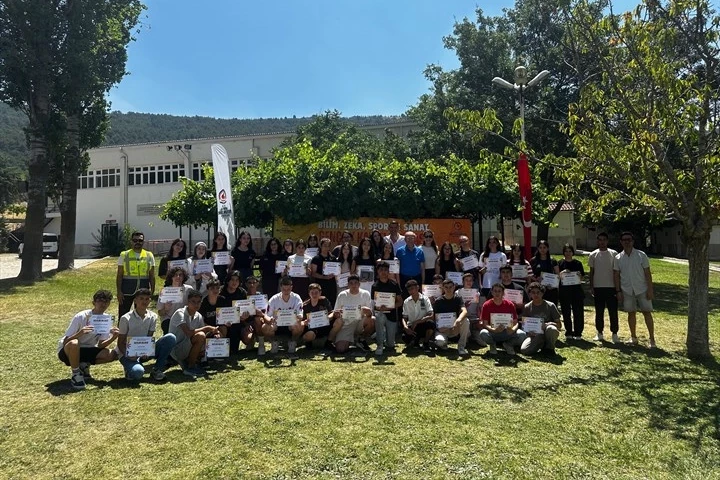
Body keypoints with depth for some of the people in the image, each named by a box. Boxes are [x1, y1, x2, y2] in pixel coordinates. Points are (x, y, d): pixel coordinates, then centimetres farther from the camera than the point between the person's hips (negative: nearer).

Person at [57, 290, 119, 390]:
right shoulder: (81, 317, -21)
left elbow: (100, 345, -7)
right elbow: (65, 342, -22)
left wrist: (113, 337, -26)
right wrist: (79, 333, -41)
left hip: (86, 351, 4)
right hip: (67, 351, -4)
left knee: (111, 354, -21)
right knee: (73, 343, -40)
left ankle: (84, 366, 5)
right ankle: (75, 374, -15)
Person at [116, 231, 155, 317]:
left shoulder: (149, 256, 6)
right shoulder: (124, 255, 1)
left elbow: (152, 276, 7)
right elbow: (119, 275, 0)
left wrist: (152, 291, 2)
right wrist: (119, 291, -6)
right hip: (126, 291, -2)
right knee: (123, 315, 2)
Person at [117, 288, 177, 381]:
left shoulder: (152, 317, 0)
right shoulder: (126, 318, -10)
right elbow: (121, 343, -7)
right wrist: (128, 355, -24)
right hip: (128, 354, -4)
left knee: (170, 338, -18)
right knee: (137, 372, -38)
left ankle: (157, 370, -10)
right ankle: (129, 367, 2)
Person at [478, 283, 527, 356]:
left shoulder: (510, 305, -3)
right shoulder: (486, 305, -7)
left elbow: (516, 323, -4)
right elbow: (485, 324, -10)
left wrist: (513, 329, -28)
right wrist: (494, 330, -32)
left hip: (507, 332, 1)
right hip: (492, 332, -1)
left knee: (522, 334, -28)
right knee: (483, 333, -35)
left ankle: (508, 344, 5)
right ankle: (492, 345, 1)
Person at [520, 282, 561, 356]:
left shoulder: (550, 306, -4)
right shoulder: (527, 307, 1)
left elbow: (559, 325, -3)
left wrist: (549, 324, -23)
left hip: (548, 334, -1)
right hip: (535, 335, 1)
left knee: (551, 328, -38)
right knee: (524, 350, -26)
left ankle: (550, 348, -6)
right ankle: (542, 345, 5)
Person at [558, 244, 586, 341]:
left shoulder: (577, 263, 7)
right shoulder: (560, 263, 5)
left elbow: (582, 277, 9)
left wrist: (579, 276, -12)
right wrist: (562, 273, -17)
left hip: (576, 290, 0)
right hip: (564, 290, 0)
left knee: (578, 312, -1)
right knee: (566, 313, 4)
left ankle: (578, 333, 8)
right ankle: (568, 333, 15)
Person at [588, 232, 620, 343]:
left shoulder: (613, 254, 3)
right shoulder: (593, 255, 4)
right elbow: (591, 272, 6)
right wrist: (591, 286, 1)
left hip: (611, 287, 0)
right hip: (598, 287, 1)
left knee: (613, 312, 0)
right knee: (599, 312, 7)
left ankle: (614, 334, 8)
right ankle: (599, 333, 16)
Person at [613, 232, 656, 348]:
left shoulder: (641, 255, -3)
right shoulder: (618, 258, 2)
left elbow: (647, 273, -4)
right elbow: (616, 275, 5)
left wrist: (650, 289, -8)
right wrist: (618, 291, -1)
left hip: (642, 290, -2)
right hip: (627, 290, 2)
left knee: (647, 312, -1)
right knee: (631, 313, 9)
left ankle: (652, 339, 6)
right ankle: (633, 337, 20)